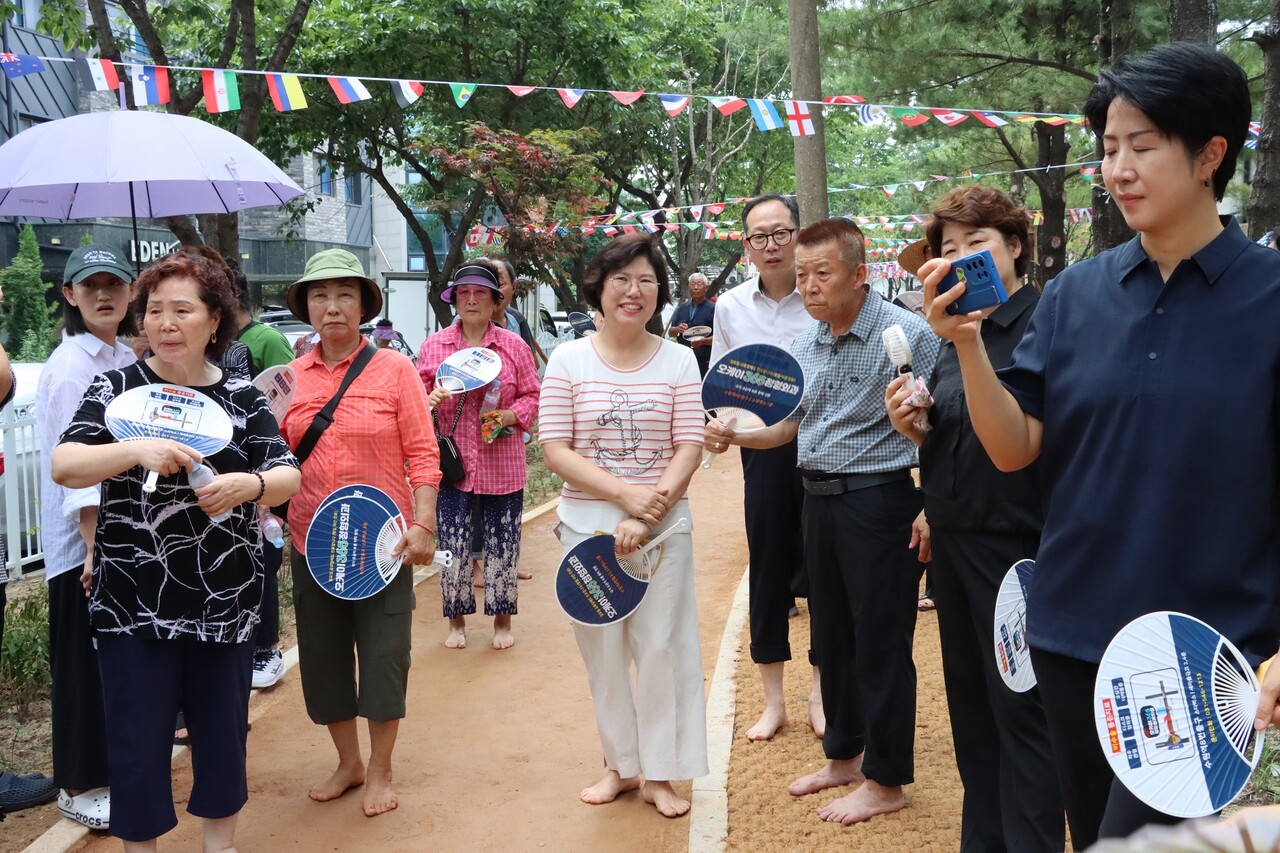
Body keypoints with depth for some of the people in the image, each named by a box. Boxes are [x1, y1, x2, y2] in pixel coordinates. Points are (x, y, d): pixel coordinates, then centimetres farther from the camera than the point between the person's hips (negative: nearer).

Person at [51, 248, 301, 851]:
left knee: (223, 731, 13)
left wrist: (248, 484, -26)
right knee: (138, 742, 4)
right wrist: (137, 449, -30)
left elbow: (289, 477, -4)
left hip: (225, 602, 2)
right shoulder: (118, 387, -1)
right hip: (134, 605, -2)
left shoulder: (243, 398, 4)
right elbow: (63, 466, -12)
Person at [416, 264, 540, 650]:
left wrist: (511, 415, -12)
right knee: (453, 546, 5)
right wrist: (431, 399, -14)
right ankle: (457, 621, 22)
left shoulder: (514, 346, 3)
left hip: (502, 468, 0)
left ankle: (502, 621, 23)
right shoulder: (433, 346, 5)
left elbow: (532, 395, 7)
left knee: (502, 546, 6)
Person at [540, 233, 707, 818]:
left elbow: (689, 448, -3)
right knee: (603, 652, 9)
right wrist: (625, 493, -17)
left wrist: (647, 515, -16)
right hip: (588, 526, 0)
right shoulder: (568, 360, 0)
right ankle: (620, 764, 27)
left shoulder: (679, 360, 1)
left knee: (661, 648, 3)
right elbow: (555, 451, -5)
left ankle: (659, 773, 19)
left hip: (663, 526, 0)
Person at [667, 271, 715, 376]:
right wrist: (677, 329, -7)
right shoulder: (682, 308, 15)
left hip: (704, 361, -5)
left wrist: (702, 341, -24)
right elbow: (670, 332, 16)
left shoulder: (713, 309, -3)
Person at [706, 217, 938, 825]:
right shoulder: (803, 344, 9)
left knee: (880, 640, 2)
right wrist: (735, 436, -1)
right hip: (818, 500, 7)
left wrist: (931, 509, -22)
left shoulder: (904, 333, -13)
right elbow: (789, 427, 15)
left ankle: (886, 780, 18)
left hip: (878, 501, -7)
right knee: (830, 634, 17)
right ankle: (844, 755, 34)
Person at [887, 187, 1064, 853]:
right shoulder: (955, 335, 10)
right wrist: (912, 426, 1)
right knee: (969, 699, 17)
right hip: (954, 541, 8)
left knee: (1021, 708, 1)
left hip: (1019, 545, -8)